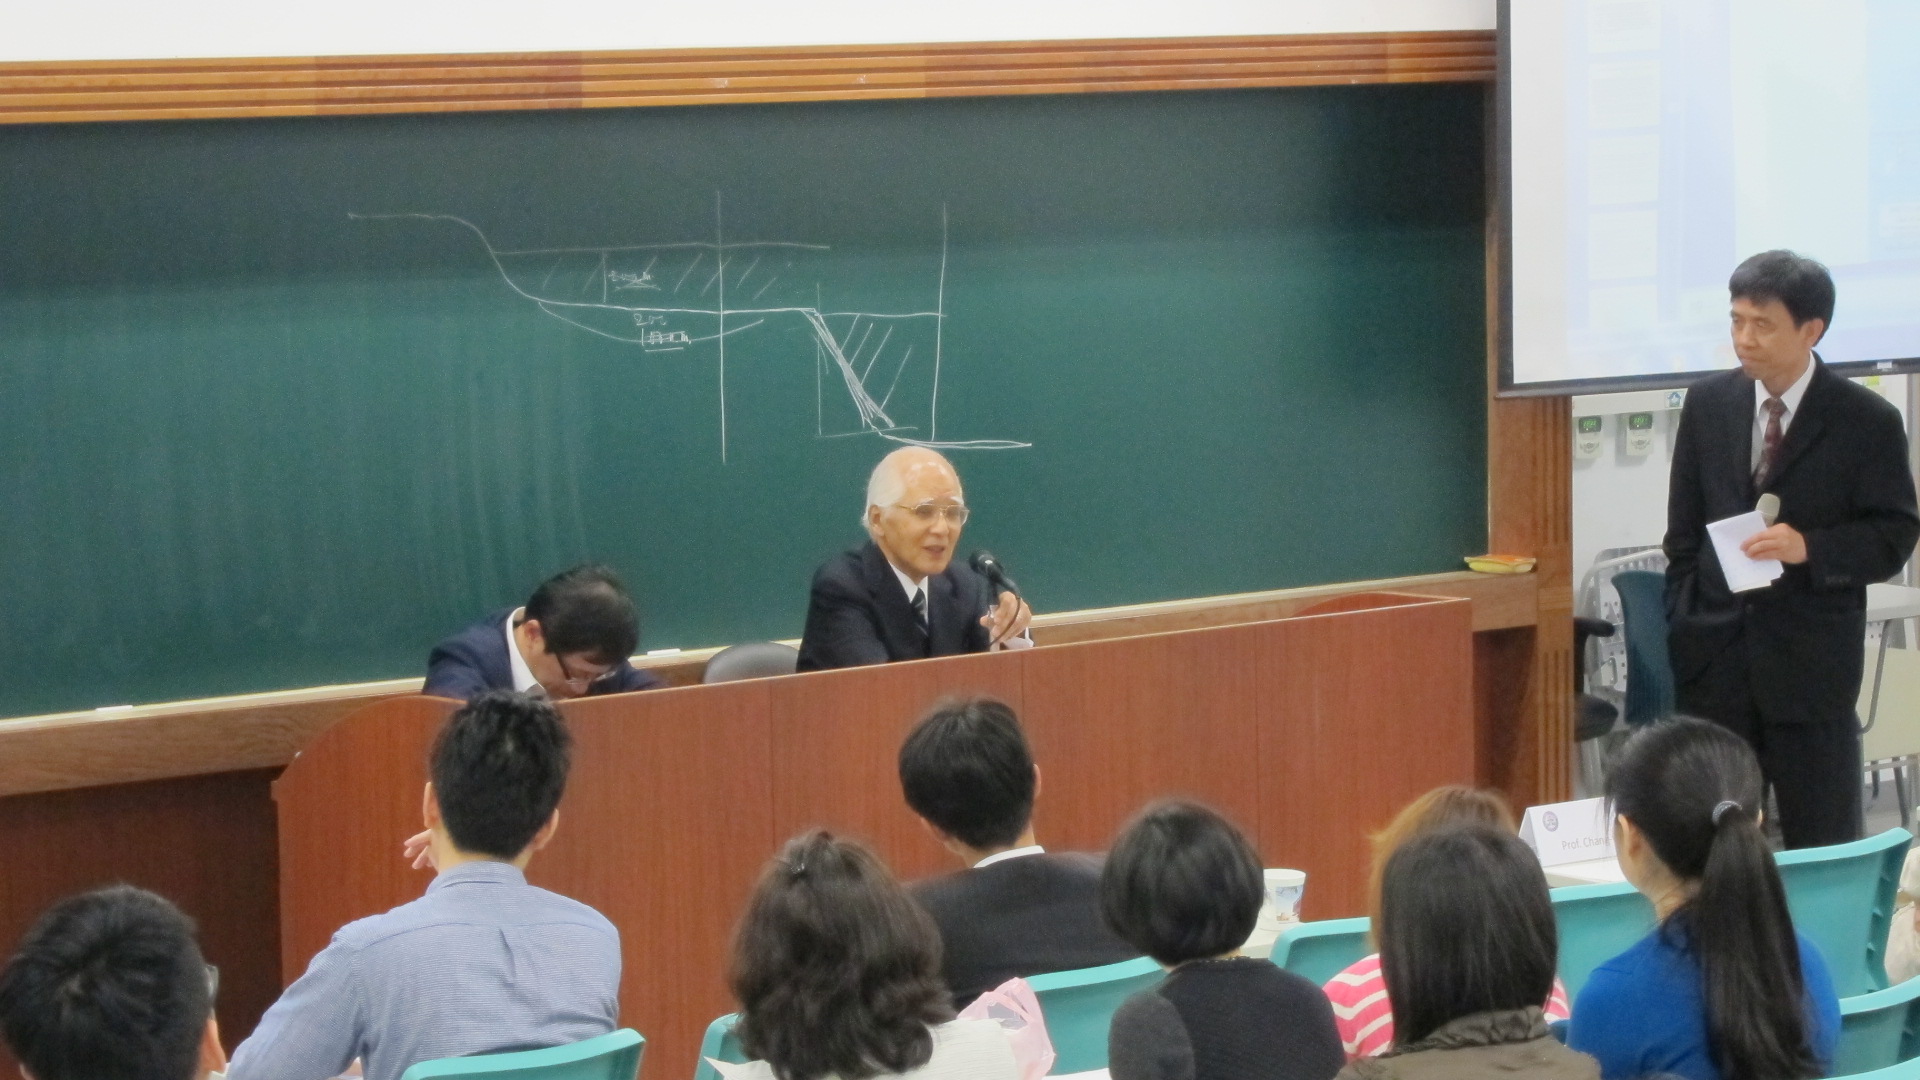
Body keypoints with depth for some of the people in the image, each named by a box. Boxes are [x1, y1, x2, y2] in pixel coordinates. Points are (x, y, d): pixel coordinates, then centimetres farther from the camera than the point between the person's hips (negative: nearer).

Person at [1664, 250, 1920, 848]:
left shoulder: (1866, 421, -7)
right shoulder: (1707, 404, 5)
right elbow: (1684, 529, 11)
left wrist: (1809, 548, -20)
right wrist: (1683, 627, 6)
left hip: (1811, 662, -3)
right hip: (1716, 654, 3)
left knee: (1823, 842, 3)